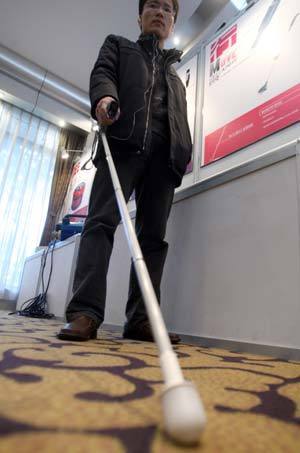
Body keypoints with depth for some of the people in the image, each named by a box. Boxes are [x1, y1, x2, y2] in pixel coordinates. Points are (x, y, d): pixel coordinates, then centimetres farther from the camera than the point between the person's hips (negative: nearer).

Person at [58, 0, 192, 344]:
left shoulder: (176, 71, 37)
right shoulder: (118, 45, 30)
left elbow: (183, 118, 26)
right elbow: (102, 73, 9)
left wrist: (187, 152, 7)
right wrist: (104, 96, -16)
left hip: (164, 154, 3)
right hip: (123, 143, -3)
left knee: (153, 235, -8)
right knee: (101, 220, -19)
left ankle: (141, 319, -7)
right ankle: (85, 312, -20)